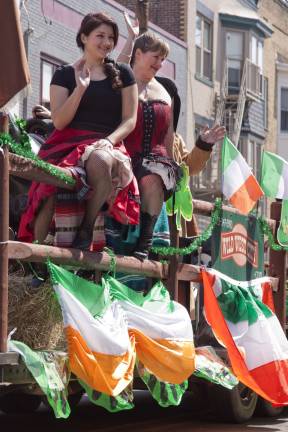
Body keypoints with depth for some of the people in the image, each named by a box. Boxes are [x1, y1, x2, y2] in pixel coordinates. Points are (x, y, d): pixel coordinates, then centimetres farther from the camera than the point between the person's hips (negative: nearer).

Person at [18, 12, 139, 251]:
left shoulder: (122, 74, 16)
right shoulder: (65, 75, 13)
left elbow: (130, 120, 9)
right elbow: (59, 122, 2)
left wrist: (108, 141, -11)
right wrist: (81, 88, -8)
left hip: (107, 147, 0)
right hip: (69, 145, 0)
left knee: (101, 160, -41)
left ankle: (87, 231, -26)